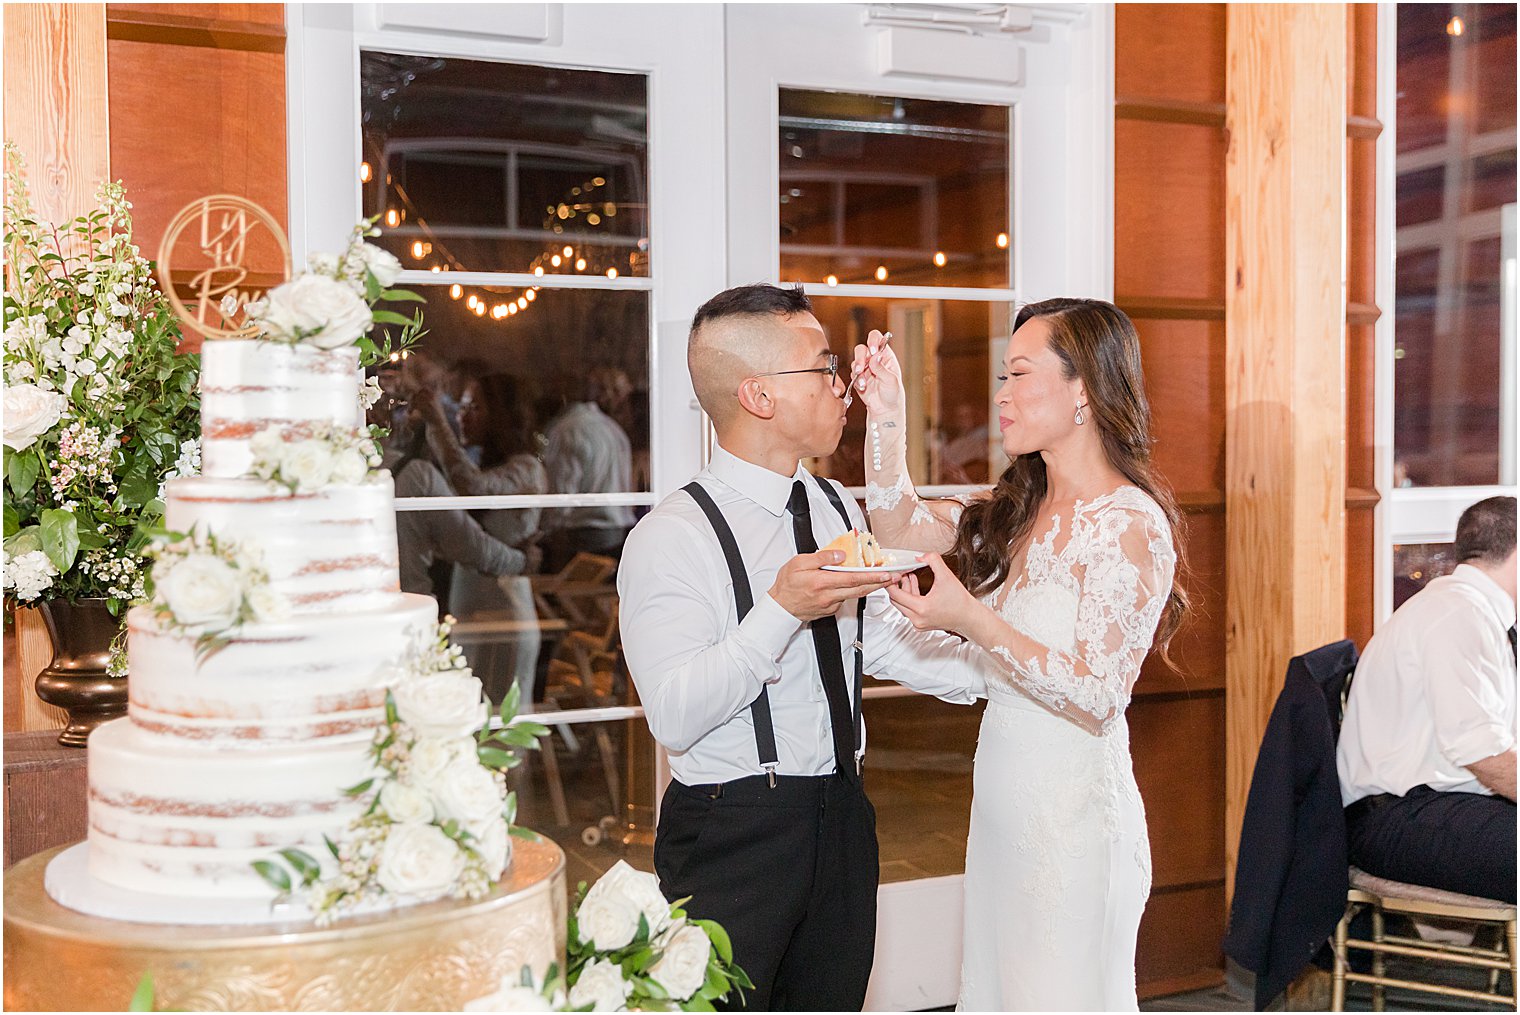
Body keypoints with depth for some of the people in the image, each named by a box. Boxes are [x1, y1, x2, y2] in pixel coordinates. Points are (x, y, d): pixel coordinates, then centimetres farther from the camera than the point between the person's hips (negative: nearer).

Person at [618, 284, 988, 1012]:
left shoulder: (838, 509, 9)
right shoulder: (670, 538, -16)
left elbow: (882, 642, 14)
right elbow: (675, 717, -23)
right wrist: (782, 611, -30)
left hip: (841, 817, 7)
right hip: (731, 835, -7)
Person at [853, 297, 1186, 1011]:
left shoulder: (1131, 525, -16)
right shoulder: (1018, 509, 9)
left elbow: (1095, 697, -19)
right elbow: (900, 526, 11)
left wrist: (970, 619, -27)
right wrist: (886, 413, 0)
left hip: (1072, 810, -8)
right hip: (1001, 800, 8)